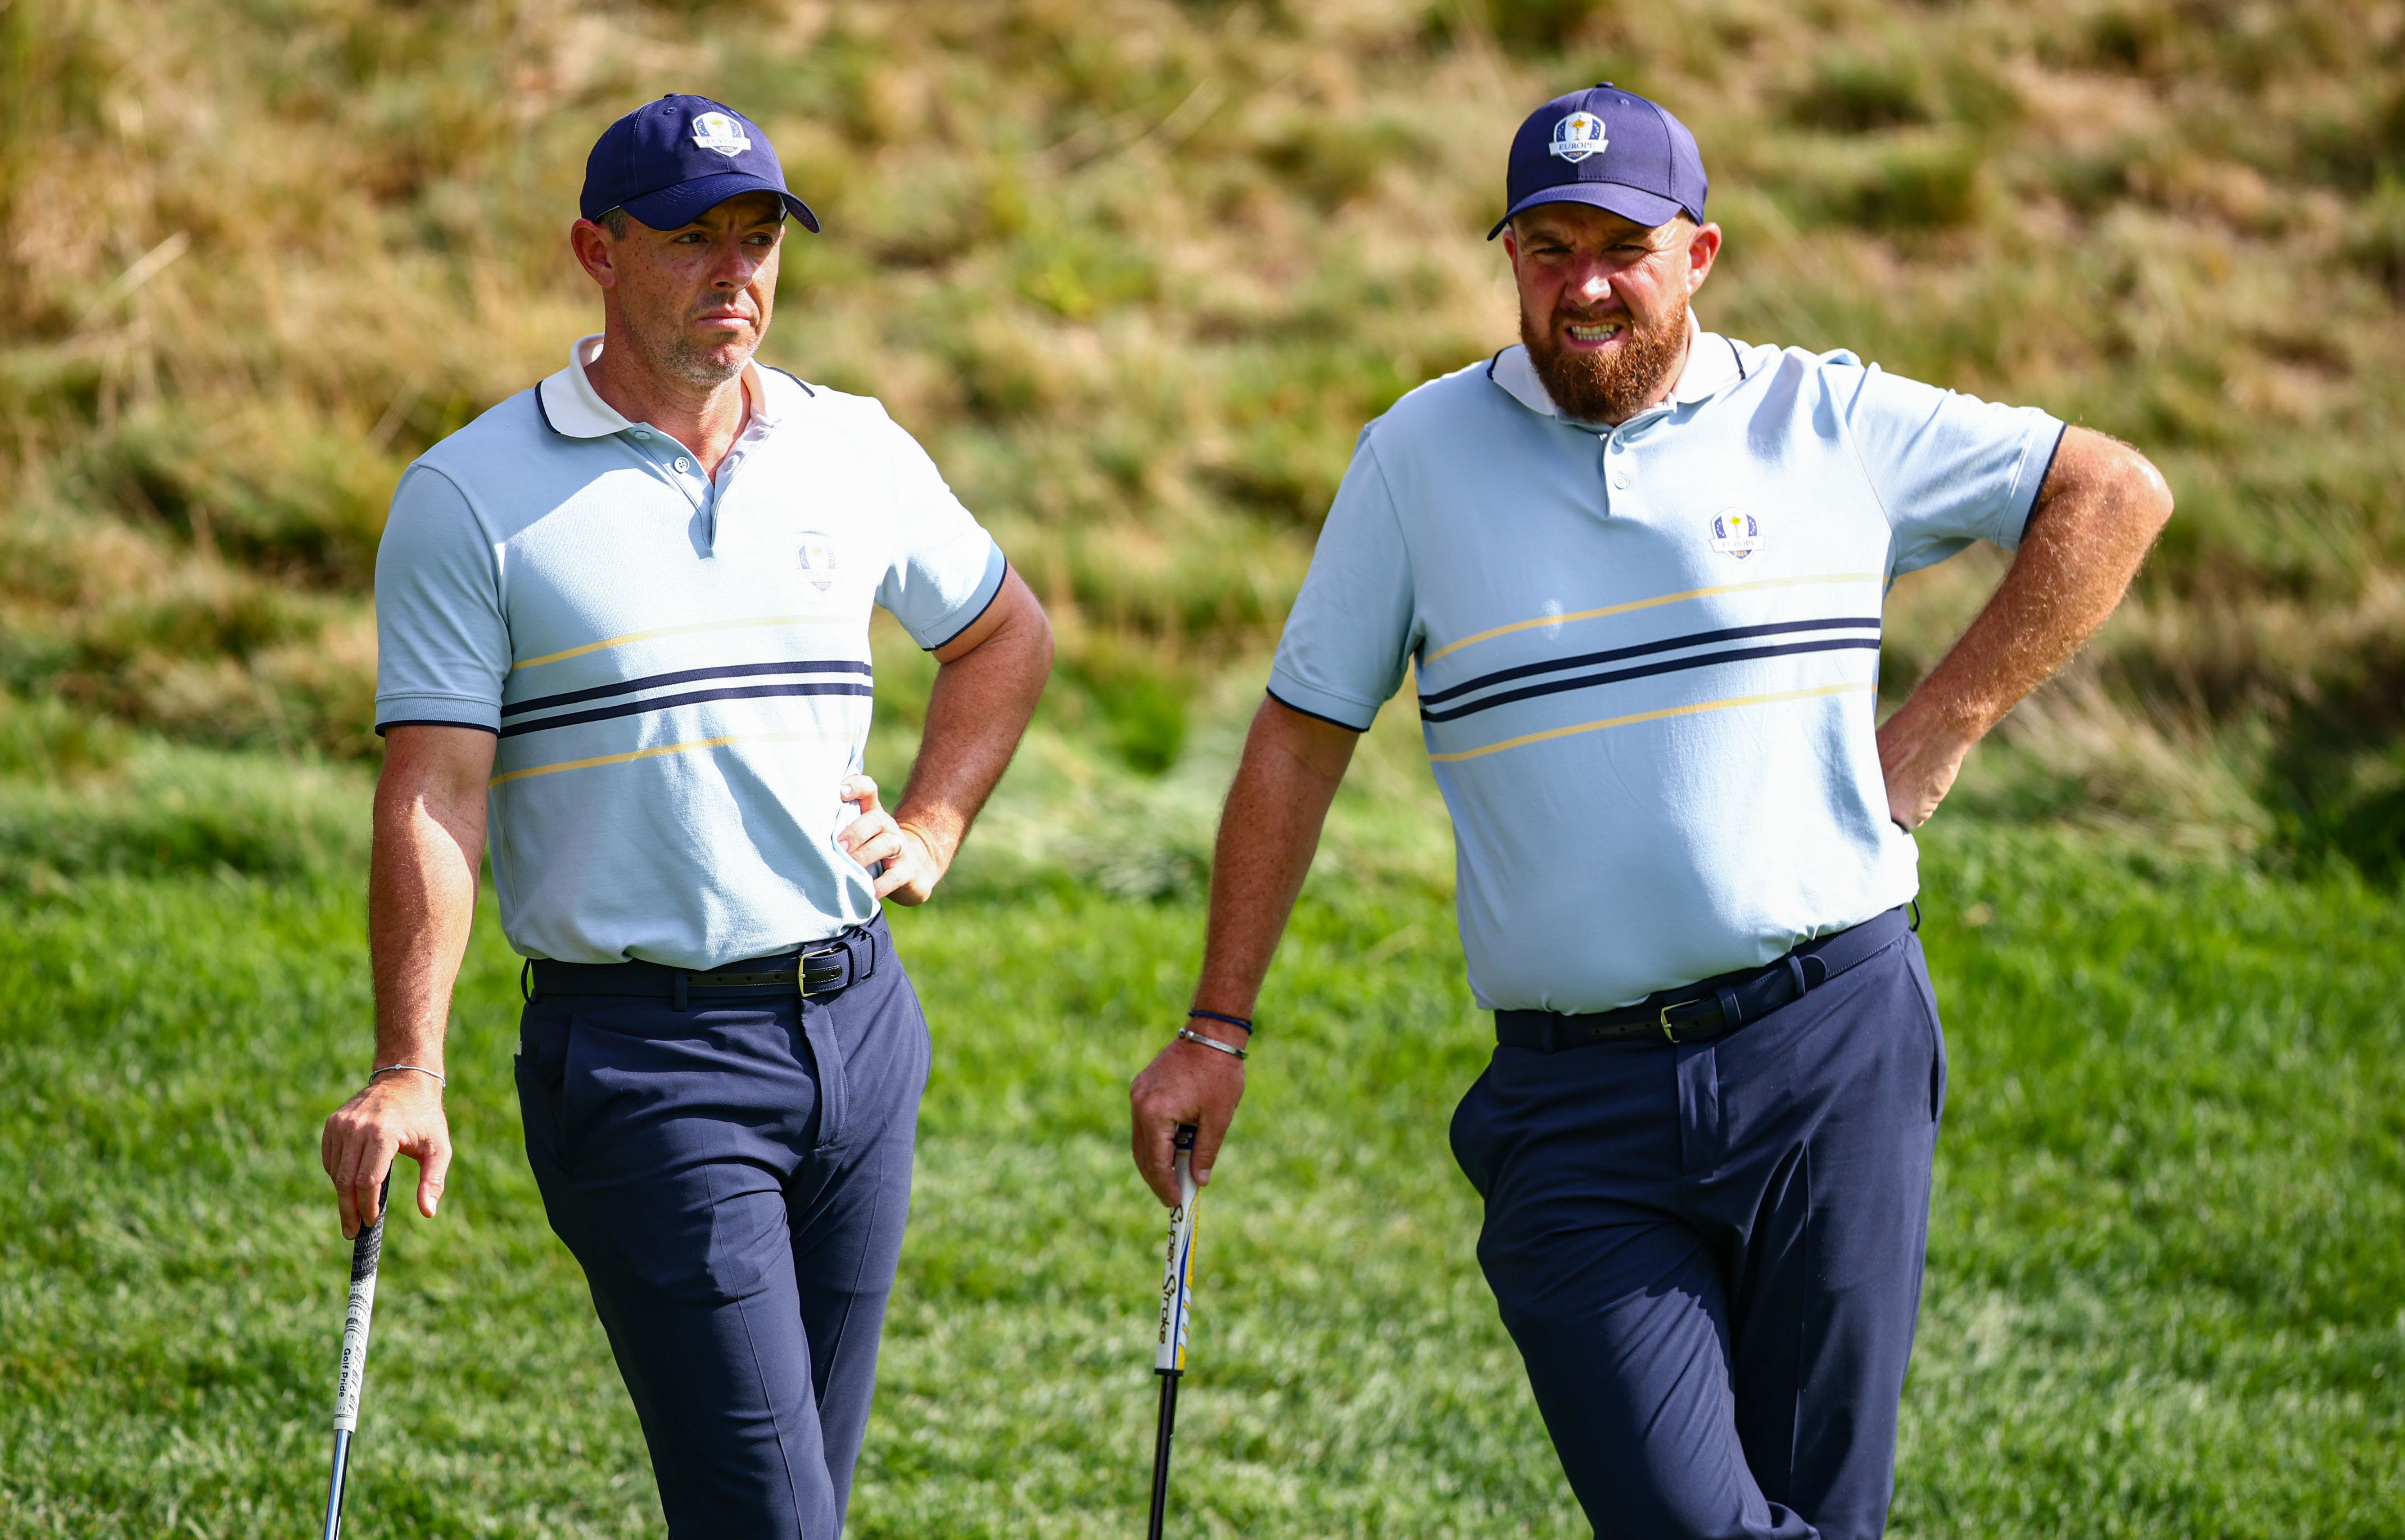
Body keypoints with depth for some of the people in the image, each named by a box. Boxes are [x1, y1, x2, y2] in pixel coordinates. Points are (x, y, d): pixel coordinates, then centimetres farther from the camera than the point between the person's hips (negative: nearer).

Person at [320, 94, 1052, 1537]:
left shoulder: (857, 451, 9)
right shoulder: (473, 497, -4)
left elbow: (1009, 636, 28)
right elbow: (432, 794, -10)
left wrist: (931, 829, 14)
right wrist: (409, 1075, -19)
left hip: (855, 1023, 5)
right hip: (643, 1055, -5)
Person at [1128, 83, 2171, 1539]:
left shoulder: (1826, 421, 6)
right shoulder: (1422, 455, 9)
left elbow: (2117, 492, 13)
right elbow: (1303, 735, 14)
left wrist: (1939, 731, 6)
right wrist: (1218, 1033, 12)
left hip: (1828, 1051, 0)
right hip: (1573, 1102, 0)